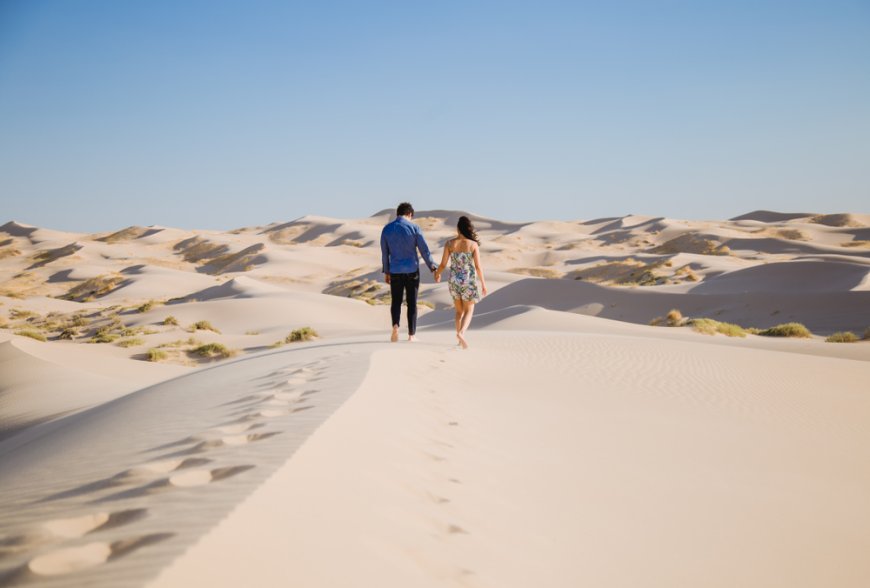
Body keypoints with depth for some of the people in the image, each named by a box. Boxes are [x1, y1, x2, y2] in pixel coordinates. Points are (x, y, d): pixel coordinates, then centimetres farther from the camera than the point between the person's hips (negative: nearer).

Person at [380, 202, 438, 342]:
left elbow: (384, 253, 6)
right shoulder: (414, 228, -8)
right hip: (412, 270, -1)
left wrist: (386, 272, 16)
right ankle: (411, 334, 10)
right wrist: (433, 269, 2)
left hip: (395, 271, 2)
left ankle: (395, 325, -12)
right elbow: (425, 250, -6)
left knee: (396, 301, 14)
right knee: (412, 303, 9)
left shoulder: (387, 229, 0)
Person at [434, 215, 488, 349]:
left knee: (459, 311, 21)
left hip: (454, 280, 2)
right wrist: (483, 283, 0)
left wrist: (437, 273, 20)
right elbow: (478, 266, -10)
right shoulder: (473, 244, -11)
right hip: (469, 280, -2)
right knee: (468, 311, 8)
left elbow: (443, 264, -2)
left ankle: (459, 335, 21)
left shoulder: (449, 243, -6)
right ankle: (461, 333, -17)